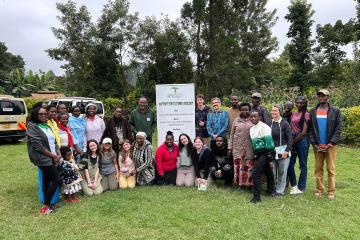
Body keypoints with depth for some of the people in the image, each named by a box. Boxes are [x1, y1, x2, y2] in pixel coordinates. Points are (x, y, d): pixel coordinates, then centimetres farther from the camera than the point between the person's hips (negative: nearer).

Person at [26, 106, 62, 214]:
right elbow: (39, 147, -18)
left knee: (47, 181, 13)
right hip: (44, 159, -7)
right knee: (57, 180, -7)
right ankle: (46, 206, 4)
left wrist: (58, 154, -2)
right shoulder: (32, 128, -12)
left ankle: (46, 204, 23)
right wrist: (54, 156, -14)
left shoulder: (47, 126, 12)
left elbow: (54, 141, 14)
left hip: (50, 158, 7)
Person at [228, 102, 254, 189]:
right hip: (237, 148, 1)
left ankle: (249, 183, 13)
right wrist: (230, 147, 5)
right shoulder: (236, 120, 7)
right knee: (238, 165, 2)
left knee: (249, 165, 1)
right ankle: (240, 183, 13)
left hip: (249, 148, -1)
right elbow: (232, 134, 9)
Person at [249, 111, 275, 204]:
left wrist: (269, 155, -19)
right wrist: (254, 154, 18)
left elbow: (269, 141, -18)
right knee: (268, 172, 22)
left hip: (264, 153, -8)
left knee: (256, 173, -13)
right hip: (257, 154, 8)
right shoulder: (252, 128, 11)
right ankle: (271, 191, 37)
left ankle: (256, 196, -6)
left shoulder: (263, 127, -14)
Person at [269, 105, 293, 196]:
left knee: (282, 172, 4)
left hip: (283, 150, -3)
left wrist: (287, 151, -12)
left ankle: (280, 190, 17)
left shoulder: (284, 123, -5)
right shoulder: (270, 123, 5)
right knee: (272, 171, 6)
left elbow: (290, 138, -6)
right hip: (272, 150, 3)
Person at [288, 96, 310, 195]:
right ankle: (294, 185, 22)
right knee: (289, 164, 6)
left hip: (302, 140, -6)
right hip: (293, 140, 6)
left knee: (302, 165, 4)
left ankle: (301, 188, 15)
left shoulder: (306, 114, -5)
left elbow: (304, 132, -11)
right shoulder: (293, 114, 14)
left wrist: (294, 141, -8)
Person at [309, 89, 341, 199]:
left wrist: (331, 144, -12)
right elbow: (310, 129, 5)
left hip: (330, 145, -2)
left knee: (331, 169, 3)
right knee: (318, 168, 6)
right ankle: (319, 189, 16)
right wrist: (314, 143, -4)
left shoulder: (335, 111, 1)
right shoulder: (313, 112, 7)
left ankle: (331, 191, 12)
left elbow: (338, 129, -4)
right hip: (317, 146, 2)